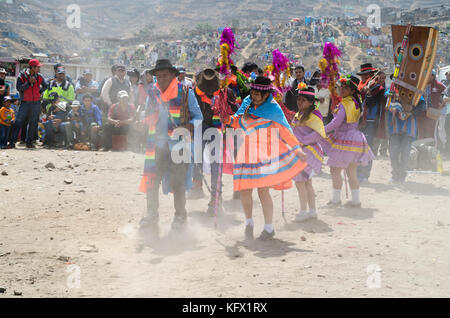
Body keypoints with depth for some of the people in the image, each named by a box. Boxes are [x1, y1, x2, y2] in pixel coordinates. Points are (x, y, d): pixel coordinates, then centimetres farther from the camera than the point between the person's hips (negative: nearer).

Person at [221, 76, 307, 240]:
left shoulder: (273, 109, -8)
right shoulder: (247, 102, 7)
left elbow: (285, 131, -3)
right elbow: (239, 121, 16)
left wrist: (297, 149, -5)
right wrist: (229, 120, -5)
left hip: (266, 152, -5)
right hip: (248, 151, 5)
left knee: (263, 190, -9)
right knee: (244, 189, 1)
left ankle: (269, 228, 7)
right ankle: (249, 222, 25)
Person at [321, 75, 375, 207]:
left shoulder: (344, 104, -16)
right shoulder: (356, 102, 9)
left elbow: (336, 123, -20)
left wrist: (323, 131, -8)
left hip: (345, 140, -8)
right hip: (356, 138, 9)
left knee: (335, 170, 2)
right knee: (351, 172, 13)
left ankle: (336, 199, 8)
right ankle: (356, 200, 14)